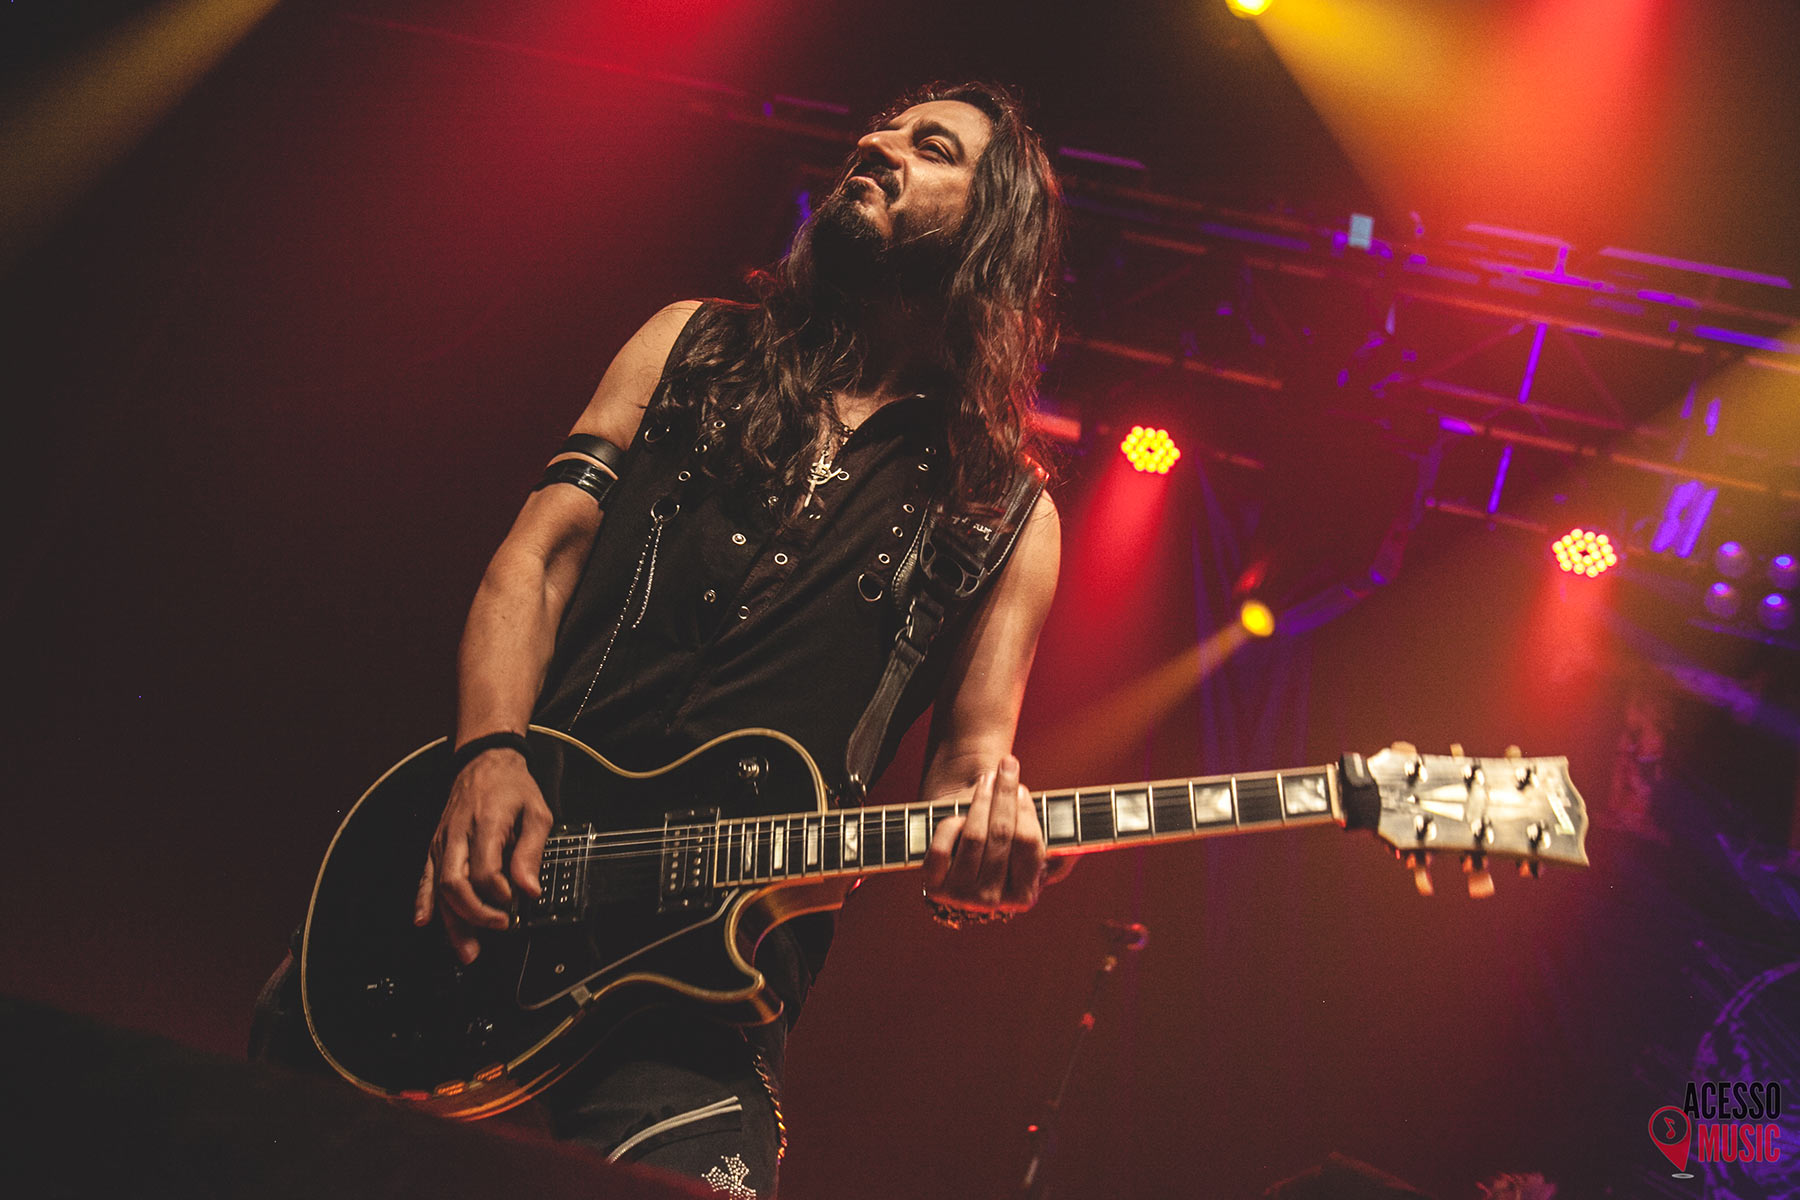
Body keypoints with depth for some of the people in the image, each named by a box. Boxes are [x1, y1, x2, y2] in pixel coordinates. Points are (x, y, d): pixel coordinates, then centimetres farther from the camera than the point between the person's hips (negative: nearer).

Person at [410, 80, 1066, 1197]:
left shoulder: (1004, 515, 8)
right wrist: (492, 755, -9)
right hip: (486, 885, 2)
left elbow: (967, 752, 4)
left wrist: (979, 851, -21)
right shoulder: (694, 347, 14)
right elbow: (536, 558, 8)